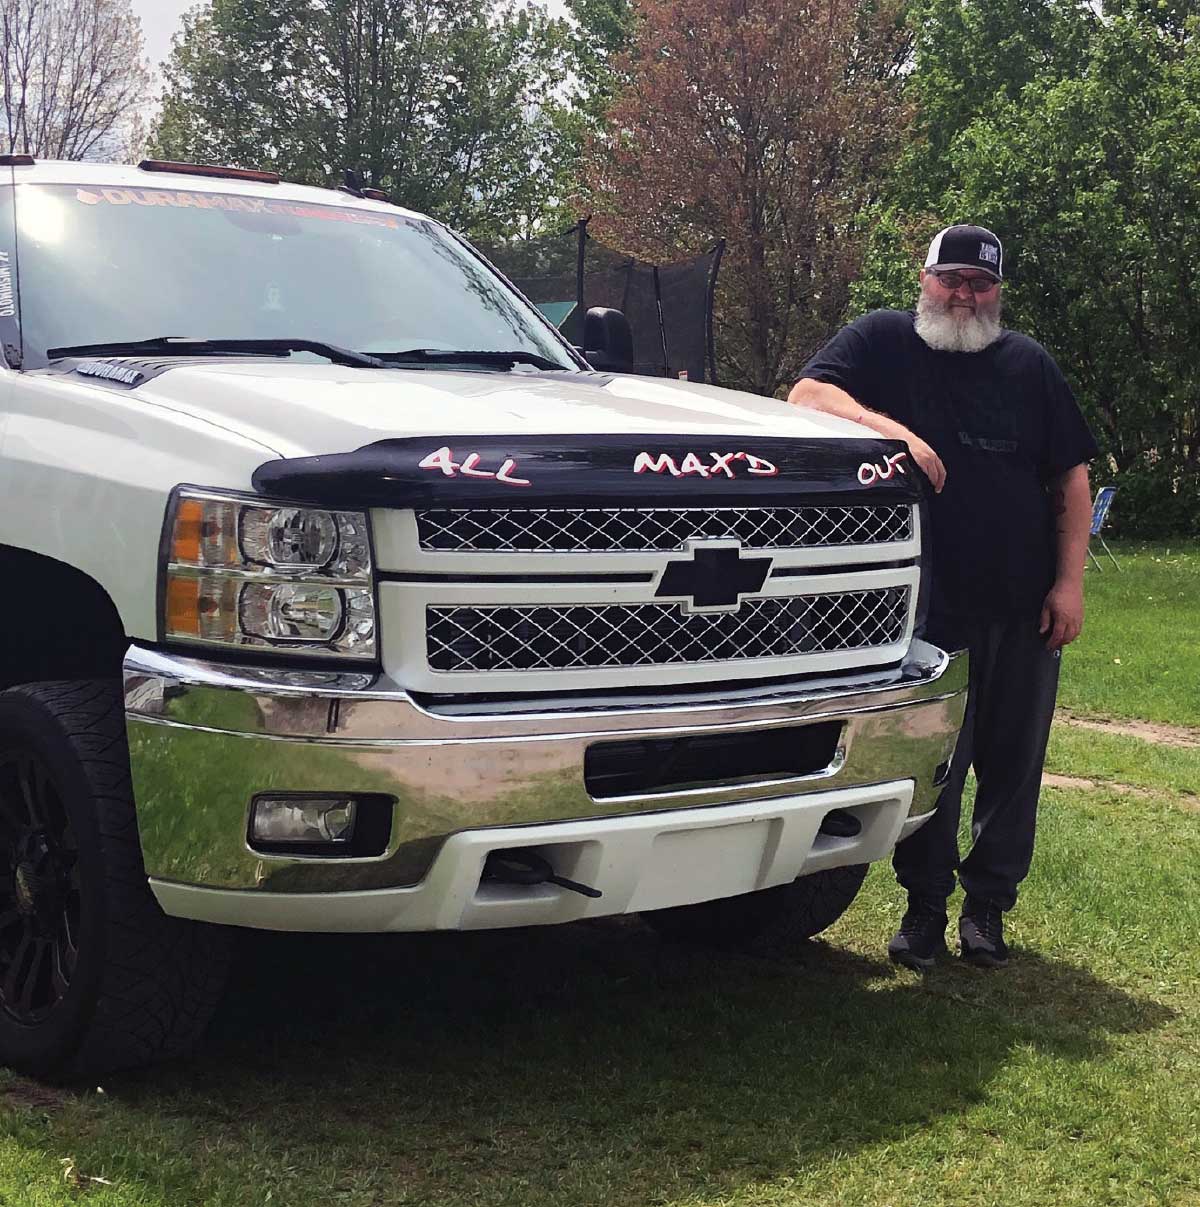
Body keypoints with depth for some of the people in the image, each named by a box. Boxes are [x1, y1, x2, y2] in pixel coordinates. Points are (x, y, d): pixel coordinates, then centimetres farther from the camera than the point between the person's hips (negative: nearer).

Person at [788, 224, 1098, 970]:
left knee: (1013, 764, 7)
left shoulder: (1030, 365, 13)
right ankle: (925, 903, 17)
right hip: (926, 604, -3)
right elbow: (807, 395, -10)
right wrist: (892, 428, -25)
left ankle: (989, 902, 21)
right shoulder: (883, 342, 6)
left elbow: (1072, 478, 11)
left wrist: (1070, 582, 1)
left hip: (1024, 609, 3)